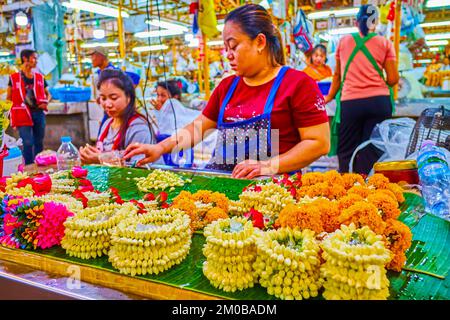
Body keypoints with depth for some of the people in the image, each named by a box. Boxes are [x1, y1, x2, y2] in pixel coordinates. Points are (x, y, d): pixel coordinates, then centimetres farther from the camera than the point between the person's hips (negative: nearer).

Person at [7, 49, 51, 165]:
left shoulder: (40, 77, 10)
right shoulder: (14, 78, 1)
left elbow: (48, 94, 19)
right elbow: (9, 98, 6)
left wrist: (46, 102, -1)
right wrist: (10, 116, -1)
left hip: (38, 113, 4)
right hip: (23, 115, -3)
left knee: (39, 142, 9)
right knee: (28, 143, -8)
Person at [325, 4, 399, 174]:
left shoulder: (343, 41, 13)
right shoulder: (385, 43, 8)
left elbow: (337, 75, 18)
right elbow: (393, 79, 3)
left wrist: (329, 97, 30)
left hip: (350, 103, 1)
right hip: (379, 102, 0)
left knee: (346, 152, 7)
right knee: (372, 152, 3)